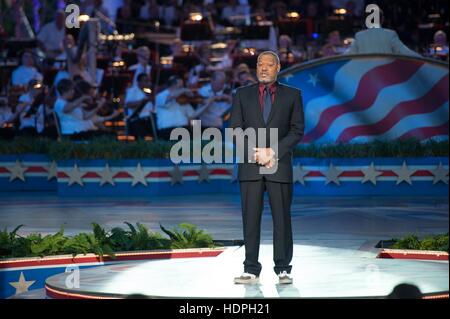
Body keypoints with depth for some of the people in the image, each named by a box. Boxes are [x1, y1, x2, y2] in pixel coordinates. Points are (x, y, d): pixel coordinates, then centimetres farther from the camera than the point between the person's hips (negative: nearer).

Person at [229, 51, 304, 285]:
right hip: (250, 166, 1)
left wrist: (274, 151, -10)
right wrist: (256, 151, -9)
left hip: (279, 166, -1)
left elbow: (297, 130, 3)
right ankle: (251, 270, 4)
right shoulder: (242, 95, 12)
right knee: (250, 219, 0)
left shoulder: (292, 95, 9)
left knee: (282, 218, 0)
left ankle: (283, 269, 6)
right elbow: (236, 129, 5)